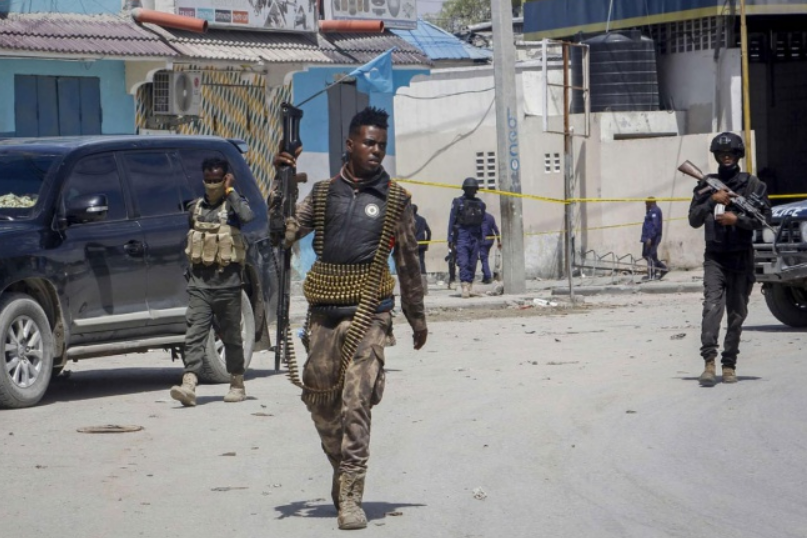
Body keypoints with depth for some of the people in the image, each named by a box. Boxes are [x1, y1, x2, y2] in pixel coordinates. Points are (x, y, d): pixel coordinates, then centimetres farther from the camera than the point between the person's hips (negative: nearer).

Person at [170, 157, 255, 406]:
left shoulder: (232, 204, 1)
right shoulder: (195, 208, 14)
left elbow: (248, 216, -23)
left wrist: (231, 191, -14)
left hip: (228, 282, -3)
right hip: (200, 282, 3)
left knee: (232, 335, 7)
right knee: (195, 334, -10)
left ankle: (237, 385, 20)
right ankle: (189, 385, -21)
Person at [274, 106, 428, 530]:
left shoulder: (395, 200, 7)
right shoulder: (324, 194, 12)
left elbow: (408, 263, 12)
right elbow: (284, 232, 4)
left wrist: (417, 317, 15)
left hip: (367, 314, -3)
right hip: (323, 314, 3)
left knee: (356, 405, -14)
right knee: (321, 403, 9)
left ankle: (350, 497, -16)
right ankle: (342, 471, 32)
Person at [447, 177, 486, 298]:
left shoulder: (480, 204, 12)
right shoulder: (457, 202, 2)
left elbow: (483, 222, 15)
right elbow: (452, 220, 1)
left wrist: (482, 240, 12)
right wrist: (450, 239, -4)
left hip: (475, 237, 4)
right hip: (462, 235, -4)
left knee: (472, 264, 4)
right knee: (463, 263, -14)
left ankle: (469, 286, 12)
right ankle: (465, 287, -22)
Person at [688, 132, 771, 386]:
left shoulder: (752, 184, 5)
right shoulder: (706, 186, 9)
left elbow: (765, 217, -1)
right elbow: (694, 220, 3)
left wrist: (737, 219, -15)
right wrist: (712, 201, -13)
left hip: (742, 258, 0)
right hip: (715, 257, 0)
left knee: (737, 313, 4)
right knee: (712, 306, -18)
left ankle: (729, 365, 12)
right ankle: (709, 361, -26)